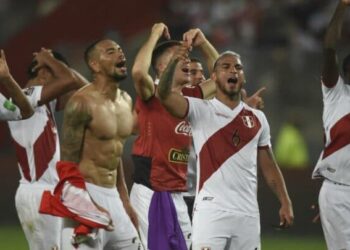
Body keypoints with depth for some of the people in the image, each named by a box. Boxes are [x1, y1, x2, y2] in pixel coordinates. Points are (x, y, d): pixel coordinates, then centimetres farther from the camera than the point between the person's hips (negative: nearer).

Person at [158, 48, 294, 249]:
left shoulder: (257, 118, 13)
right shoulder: (201, 110, 0)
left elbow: (268, 165, 17)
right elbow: (165, 96, -17)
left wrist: (285, 202, 8)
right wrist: (174, 62, -34)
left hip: (248, 213, 5)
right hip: (211, 209, -4)